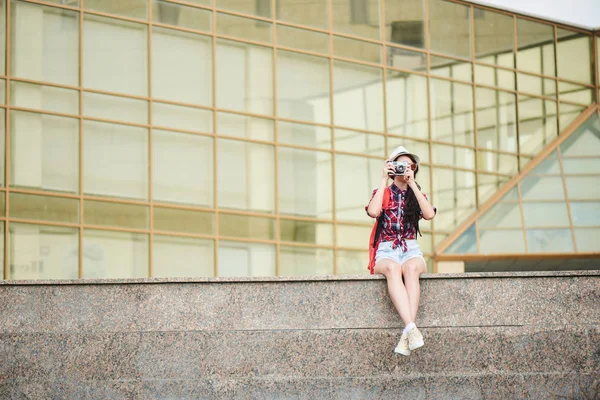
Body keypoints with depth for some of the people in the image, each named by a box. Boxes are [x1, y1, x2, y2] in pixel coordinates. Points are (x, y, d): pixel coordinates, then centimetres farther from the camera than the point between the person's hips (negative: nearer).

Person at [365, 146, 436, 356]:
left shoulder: (417, 195, 16)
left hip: (411, 250, 1)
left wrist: (412, 184, -7)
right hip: (386, 251, -1)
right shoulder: (382, 193, 11)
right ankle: (411, 328, -53)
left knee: (411, 269, -36)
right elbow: (373, 212, -13)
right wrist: (384, 180, -7)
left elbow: (429, 214, -7)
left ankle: (407, 336, -47)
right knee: (392, 268, -38)